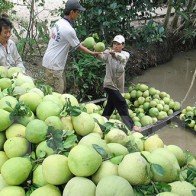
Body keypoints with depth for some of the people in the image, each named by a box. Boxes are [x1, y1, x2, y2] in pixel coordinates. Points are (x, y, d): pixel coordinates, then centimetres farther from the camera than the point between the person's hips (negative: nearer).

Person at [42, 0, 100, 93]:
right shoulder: (68, 29, -21)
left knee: (62, 89, 17)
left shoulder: (59, 22, 7)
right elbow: (78, 46, -7)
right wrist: (92, 53, 6)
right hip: (54, 65, -10)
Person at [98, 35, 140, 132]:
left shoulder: (125, 54, -1)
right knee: (122, 104, -8)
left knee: (111, 105, 16)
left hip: (119, 85, 6)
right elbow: (102, 56, -31)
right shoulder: (108, 53, -8)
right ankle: (130, 126, -1)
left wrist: (114, 54, -47)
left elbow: (123, 57, -26)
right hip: (110, 84, -6)